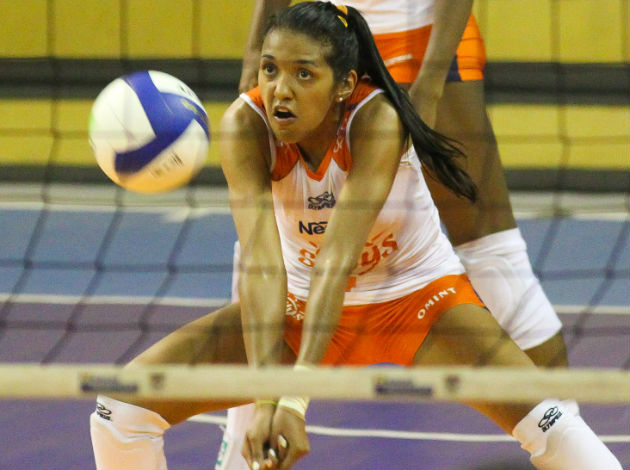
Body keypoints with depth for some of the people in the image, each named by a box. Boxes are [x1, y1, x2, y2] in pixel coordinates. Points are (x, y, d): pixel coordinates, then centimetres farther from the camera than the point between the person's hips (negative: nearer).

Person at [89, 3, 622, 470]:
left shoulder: (376, 120, -30)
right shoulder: (247, 125, -23)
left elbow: (338, 260, -39)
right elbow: (260, 261, -33)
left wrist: (296, 399, -49)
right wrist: (264, 399, -46)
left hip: (417, 295, -3)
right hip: (302, 302, 3)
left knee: (543, 420, -28)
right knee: (122, 409, -11)